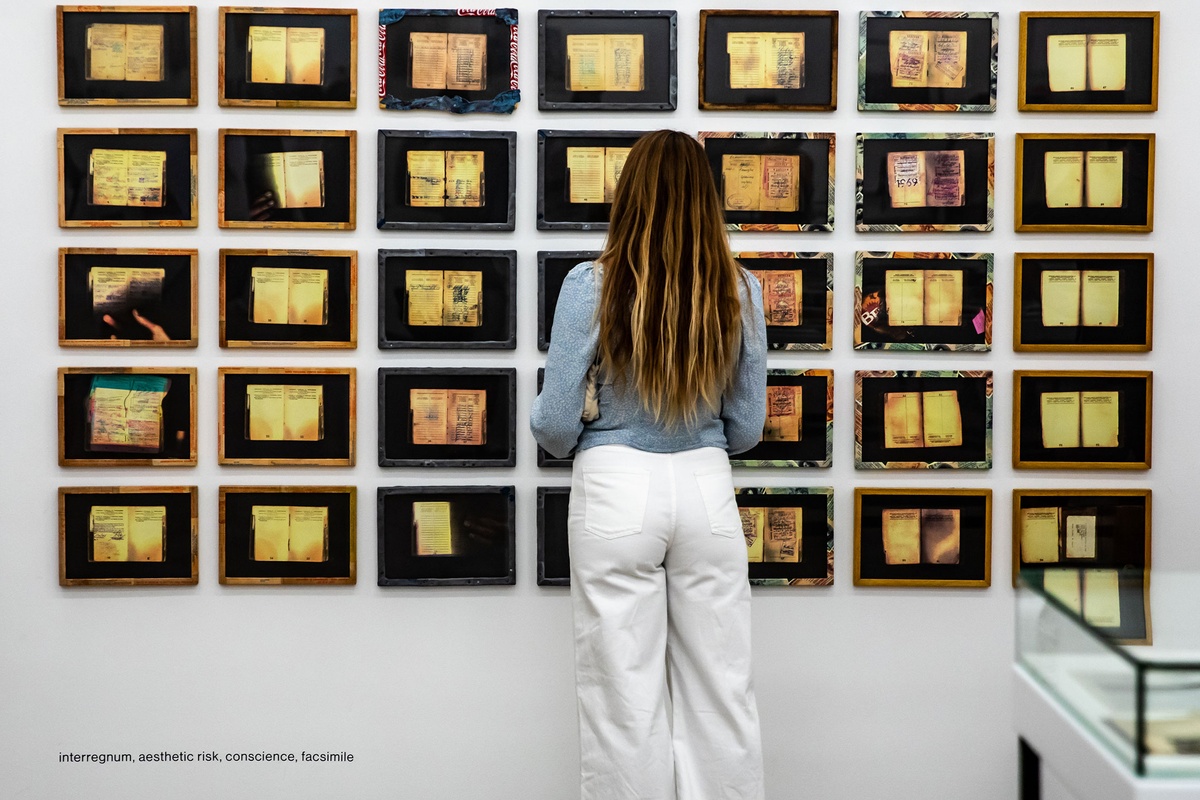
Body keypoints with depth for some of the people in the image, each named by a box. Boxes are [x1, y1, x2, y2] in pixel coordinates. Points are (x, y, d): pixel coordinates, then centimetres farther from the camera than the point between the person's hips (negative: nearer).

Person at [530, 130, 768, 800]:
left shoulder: (592, 284, -8)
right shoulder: (739, 291, -1)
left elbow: (554, 424, -6)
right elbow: (747, 429, 6)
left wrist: (573, 441, 17)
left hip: (616, 492, -2)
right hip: (708, 490, 3)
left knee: (626, 695, 7)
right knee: (720, 689, 12)